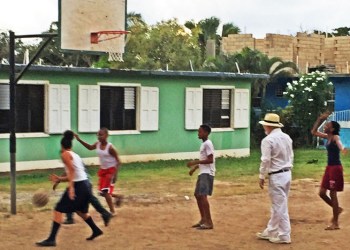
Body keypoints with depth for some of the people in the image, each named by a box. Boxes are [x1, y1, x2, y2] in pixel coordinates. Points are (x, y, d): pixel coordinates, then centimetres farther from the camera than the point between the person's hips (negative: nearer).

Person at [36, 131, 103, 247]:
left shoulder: (65, 154, -5)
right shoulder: (75, 155, 20)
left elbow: (71, 170, -20)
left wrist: (71, 187, -27)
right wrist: (59, 179, 21)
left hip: (78, 186, -9)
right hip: (86, 185, 9)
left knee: (58, 210, -5)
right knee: (80, 210, 31)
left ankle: (51, 239, -9)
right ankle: (96, 230, 41)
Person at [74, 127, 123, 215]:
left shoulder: (110, 147, -21)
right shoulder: (97, 144, -3)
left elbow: (118, 161, -19)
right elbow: (90, 147, 20)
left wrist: (115, 174, -29)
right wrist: (79, 140, 9)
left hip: (111, 170, -7)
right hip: (103, 170, 7)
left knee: (105, 191, -14)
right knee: (102, 192, 10)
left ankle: (112, 211, -1)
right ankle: (118, 197, 35)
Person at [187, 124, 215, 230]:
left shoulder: (207, 144, -13)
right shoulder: (203, 144, 18)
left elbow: (210, 160, -20)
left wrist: (195, 162, -20)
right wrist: (195, 167, 19)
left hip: (207, 173, -11)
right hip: (202, 173, 11)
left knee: (202, 195, -19)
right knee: (197, 195, 15)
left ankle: (209, 222, -20)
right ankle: (203, 219, 24)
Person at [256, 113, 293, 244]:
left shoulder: (268, 140, -15)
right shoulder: (287, 137, 8)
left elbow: (265, 160, -17)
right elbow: (291, 156, 12)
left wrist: (261, 176, -7)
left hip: (276, 176, -8)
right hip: (287, 174, 8)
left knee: (280, 206, 0)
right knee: (277, 205, 16)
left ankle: (284, 235, 6)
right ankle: (270, 231, 27)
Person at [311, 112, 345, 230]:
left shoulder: (335, 137, -14)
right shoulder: (327, 137, 9)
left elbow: (339, 144, -39)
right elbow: (314, 132, 20)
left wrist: (342, 149, -62)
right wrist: (320, 119, 11)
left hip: (336, 168, -8)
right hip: (329, 167, 8)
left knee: (332, 194, -3)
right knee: (322, 193, 10)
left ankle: (335, 223, 6)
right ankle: (337, 209, 31)